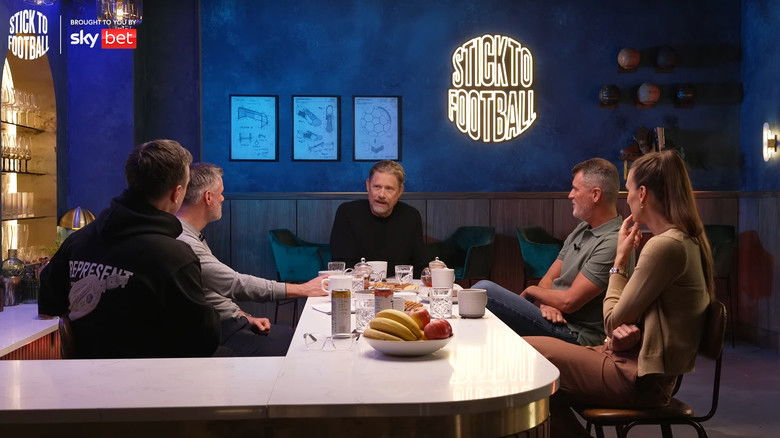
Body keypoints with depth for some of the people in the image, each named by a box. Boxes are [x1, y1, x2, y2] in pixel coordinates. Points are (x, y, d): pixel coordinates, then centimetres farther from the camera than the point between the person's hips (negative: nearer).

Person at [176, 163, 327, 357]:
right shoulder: (183, 243, -23)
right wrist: (302, 289, -16)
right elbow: (236, 284, -23)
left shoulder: (192, 237, 13)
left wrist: (245, 317, 7)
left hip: (222, 323, 11)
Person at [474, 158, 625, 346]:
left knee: (485, 289, -18)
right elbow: (549, 278, 13)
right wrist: (546, 303, -11)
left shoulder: (612, 243, -18)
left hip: (575, 334, -9)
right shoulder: (582, 230, 15)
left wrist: (531, 291, -2)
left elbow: (568, 301, -21)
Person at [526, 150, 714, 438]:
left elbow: (612, 321, -13)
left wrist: (620, 260, -2)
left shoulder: (664, 246, -21)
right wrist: (625, 331, -7)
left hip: (638, 380, -10)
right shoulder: (688, 240, 11)